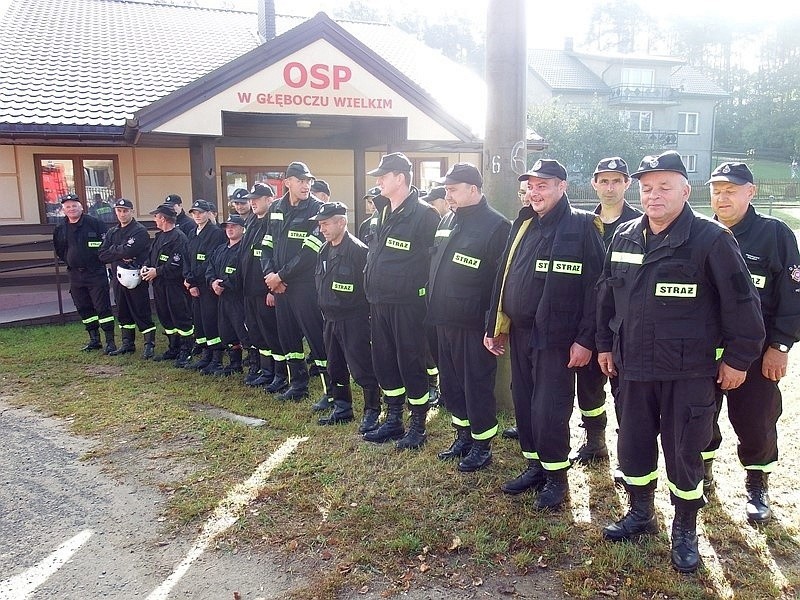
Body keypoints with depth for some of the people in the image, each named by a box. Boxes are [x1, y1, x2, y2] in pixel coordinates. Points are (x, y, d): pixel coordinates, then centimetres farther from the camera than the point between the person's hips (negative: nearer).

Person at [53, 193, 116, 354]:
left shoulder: (95, 223, -7)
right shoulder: (60, 229, 8)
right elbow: (59, 251, 21)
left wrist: (99, 260, -9)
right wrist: (69, 261, 11)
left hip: (96, 274, -6)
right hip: (75, 275, 6)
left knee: (103, 307, -6)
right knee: (83, 309, 11)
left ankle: (110, 342, -3)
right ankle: (94, 340, 22)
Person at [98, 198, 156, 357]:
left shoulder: (140, 231, -8)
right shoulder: (112, 232, 14)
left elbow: (128, 250, -22)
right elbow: (102, 255, 3)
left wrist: (113, 250, -5)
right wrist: (121, 253, -11)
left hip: (135, 278, -7)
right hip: (118, 277, 7)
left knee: (141, 313, -3)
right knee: (123, 313, 15)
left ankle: (150, 344, 5)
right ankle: (127, 343, 25)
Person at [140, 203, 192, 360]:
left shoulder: (178, 237, -15)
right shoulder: (159, 236, 15)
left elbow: (176, 264, -22)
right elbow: (151, 255, 21)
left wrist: (156, 271, -16)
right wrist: (146, 266, 0)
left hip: (174, 284, -10)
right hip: (159, 284, 10)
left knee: (180, 318, -3)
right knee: (165, 317, 15)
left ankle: (186, 351, 5)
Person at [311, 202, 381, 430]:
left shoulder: (358, 250, -15)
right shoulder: (324, 251, 11)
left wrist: (366, 313, -14)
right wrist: (324, 310, 18)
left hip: (354, 319, -9)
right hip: (330, 319, 9)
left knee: (361, 367, -4)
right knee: (335, 367, 16)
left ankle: (372, 412, 7)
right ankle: (342, 408, 29)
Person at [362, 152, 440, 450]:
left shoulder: (423, 214, -13)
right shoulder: (381, 213, 12)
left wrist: (425, 294, -11)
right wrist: (371, 290, 16)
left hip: (408, 304, -8)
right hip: (379, 302, 8)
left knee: (410, 363, 1)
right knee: (383, 361, 14)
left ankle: (418, 426, 16)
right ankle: (393, 420, 29)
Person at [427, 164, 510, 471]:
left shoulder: (496, 225, -12)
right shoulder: (447, 221, 13)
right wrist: (433, 309, 15)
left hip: (474, 325, -8)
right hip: (444, 321, 8)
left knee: (477, 385, 3)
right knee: (450, 383, 16)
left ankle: (482, 445, 19)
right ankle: (464, 435, 33)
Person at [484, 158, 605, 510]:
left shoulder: (582, 227, -8)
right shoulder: (522, 225, 12)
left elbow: (594, 285, -12)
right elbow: (503, 278, 14)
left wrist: (585, 339, -16)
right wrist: (494, 326, 12)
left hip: (556, 337, -6)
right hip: (519, 333, 7)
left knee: (549, 409, -2)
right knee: (523, 403, 13)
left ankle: (556, 477, 17)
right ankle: (535, 466, 30)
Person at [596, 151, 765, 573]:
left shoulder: (710, 239, -11)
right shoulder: (624, 237, 5)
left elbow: (741, 302, -9)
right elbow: (607, 295, 15)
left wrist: (738, 358, -6)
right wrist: (605, 344, 16)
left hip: (690, 372, -5)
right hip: (633, 367, 5)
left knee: (683, 453, 6)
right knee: (632, 445, 15)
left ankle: (685, 531, 28)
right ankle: (640, 515, 37)